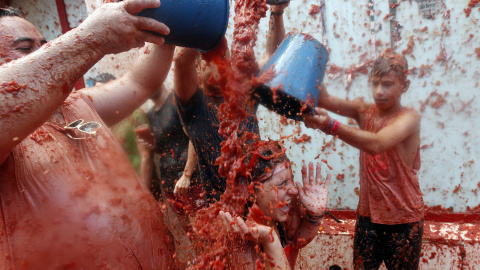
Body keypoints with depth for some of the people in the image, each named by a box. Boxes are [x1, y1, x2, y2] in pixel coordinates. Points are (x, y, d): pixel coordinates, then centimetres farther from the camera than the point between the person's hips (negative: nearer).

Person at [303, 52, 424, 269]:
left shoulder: (409, 117, -16)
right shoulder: (364, 111, -2)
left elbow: (376, 144, -35)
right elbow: (326, 100, -18)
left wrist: (331, 126, -49)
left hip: (404, 221, -3)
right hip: (368, 215, 3)